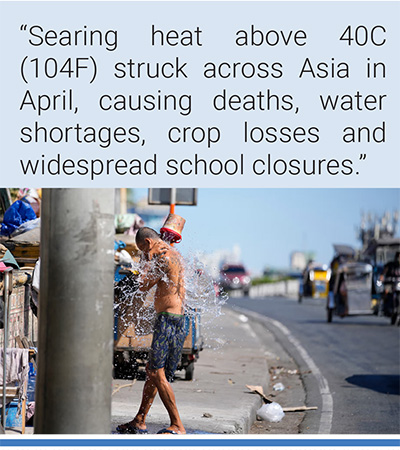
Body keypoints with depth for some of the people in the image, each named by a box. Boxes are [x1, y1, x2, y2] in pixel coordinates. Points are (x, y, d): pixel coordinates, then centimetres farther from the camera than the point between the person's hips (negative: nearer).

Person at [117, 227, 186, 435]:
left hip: (168, 319, -11)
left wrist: (149, 259, 0)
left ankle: (177, 425, -13)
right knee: (152, 370, 15)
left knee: (157, 373, -12)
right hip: (173, 318, 11)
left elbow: (143, 285, -7)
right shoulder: (173, 254, 19)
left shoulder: (164, 256, -12)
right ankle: (139, 422, 23)